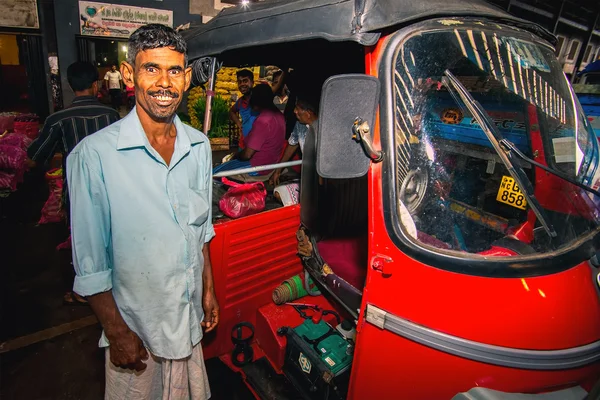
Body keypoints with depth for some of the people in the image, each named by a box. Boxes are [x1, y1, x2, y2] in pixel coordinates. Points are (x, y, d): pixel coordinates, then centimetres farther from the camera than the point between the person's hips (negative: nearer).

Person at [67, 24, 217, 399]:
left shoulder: (199, 146, -4)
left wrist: (209, 290, 9)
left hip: (189, 313, 5)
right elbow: (90, 262, -14)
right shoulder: (95, 155, -21)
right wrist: (117, 332, -10)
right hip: (134, 322, -4)